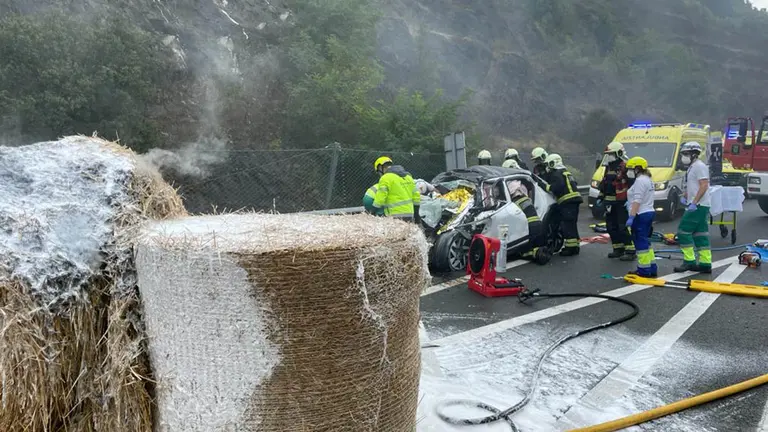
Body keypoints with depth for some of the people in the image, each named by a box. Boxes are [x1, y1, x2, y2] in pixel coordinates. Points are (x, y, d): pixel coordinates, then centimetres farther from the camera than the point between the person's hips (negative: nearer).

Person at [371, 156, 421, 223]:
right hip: (410, 214, 8)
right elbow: (416, 196, 17)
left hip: (396, 216, -8)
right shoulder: (407, 175, 16)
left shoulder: (386, 178, -8)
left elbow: (379, 200, -13)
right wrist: (416, 215, 22)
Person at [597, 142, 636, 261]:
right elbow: (604, 184, 25)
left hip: (622, 203, -9)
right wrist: (600, 197, 23)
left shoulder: (625, 167, -12)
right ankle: (618, 249, 21)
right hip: (610, 203, 9)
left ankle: (630, 251, -7)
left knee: (624, 227, -10)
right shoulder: (609, 167, 16)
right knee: (611, 227, 11)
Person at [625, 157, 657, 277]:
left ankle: (644, 270, -2)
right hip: (649, 213, 11)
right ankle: (652, 268, 20)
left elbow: (637, 201, -23)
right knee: (645, 242, 16)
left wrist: (631, 217, -26)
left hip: (641, 215, -11)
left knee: (641, 243, -5)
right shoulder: (647, 179, 18)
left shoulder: (640, 181, -16)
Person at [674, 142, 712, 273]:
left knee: (684, 231, -10)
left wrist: (694, 202, -26)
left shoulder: (699, 166, -12)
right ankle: (705, 263, 11)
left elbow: (704, 186, -21)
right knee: (700, 234, 9)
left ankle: (689, 261, -6)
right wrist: (684, 197, 14)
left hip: (698, 206, -10)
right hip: (698, 206, 10)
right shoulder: (692, 167, 19)